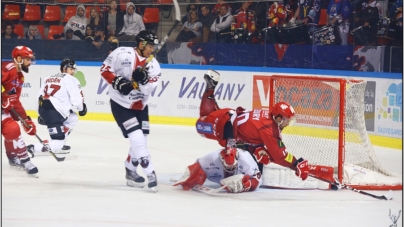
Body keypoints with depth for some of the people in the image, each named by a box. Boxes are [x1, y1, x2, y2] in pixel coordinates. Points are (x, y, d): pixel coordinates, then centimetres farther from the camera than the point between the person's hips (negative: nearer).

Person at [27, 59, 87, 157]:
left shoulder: (48, 78, 22)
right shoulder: (70, 79, -1)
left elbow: (40, 96, 22)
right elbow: (76, 98, -6)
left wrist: (41, 114, 28)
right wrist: (82, 108, 14)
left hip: (43, 108, 9)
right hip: (54, 112, -9)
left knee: (73, 118, 29)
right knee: (57, 146, -9)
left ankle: (59, 142, 25)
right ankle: (32, 148, -21)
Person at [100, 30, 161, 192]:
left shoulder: (153, 65, -3)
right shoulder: (122, 54, -17)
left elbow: (149, 89, -11)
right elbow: (105, 69, -10)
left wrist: (144, 80, -31)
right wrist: (117, 82, -23)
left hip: (140, 106, 6)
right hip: (121, 104, -6)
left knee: (140, 141, 9)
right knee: (137, 139, -15)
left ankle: (131, 170, 29)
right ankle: (149, 172, -7)